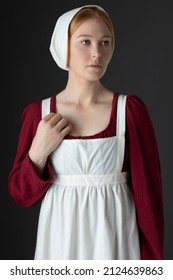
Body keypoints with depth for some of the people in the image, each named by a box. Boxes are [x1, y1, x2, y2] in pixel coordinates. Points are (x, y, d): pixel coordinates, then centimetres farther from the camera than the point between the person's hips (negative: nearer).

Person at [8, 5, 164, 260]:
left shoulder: (131, 109, -8)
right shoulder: (38, 113, -3)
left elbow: (147, 190, -6)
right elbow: (21, 193, 1)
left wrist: (151, 258, -6)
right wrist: (39, 152, -15)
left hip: (114, 238, -1)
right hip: (60, 238, 2)